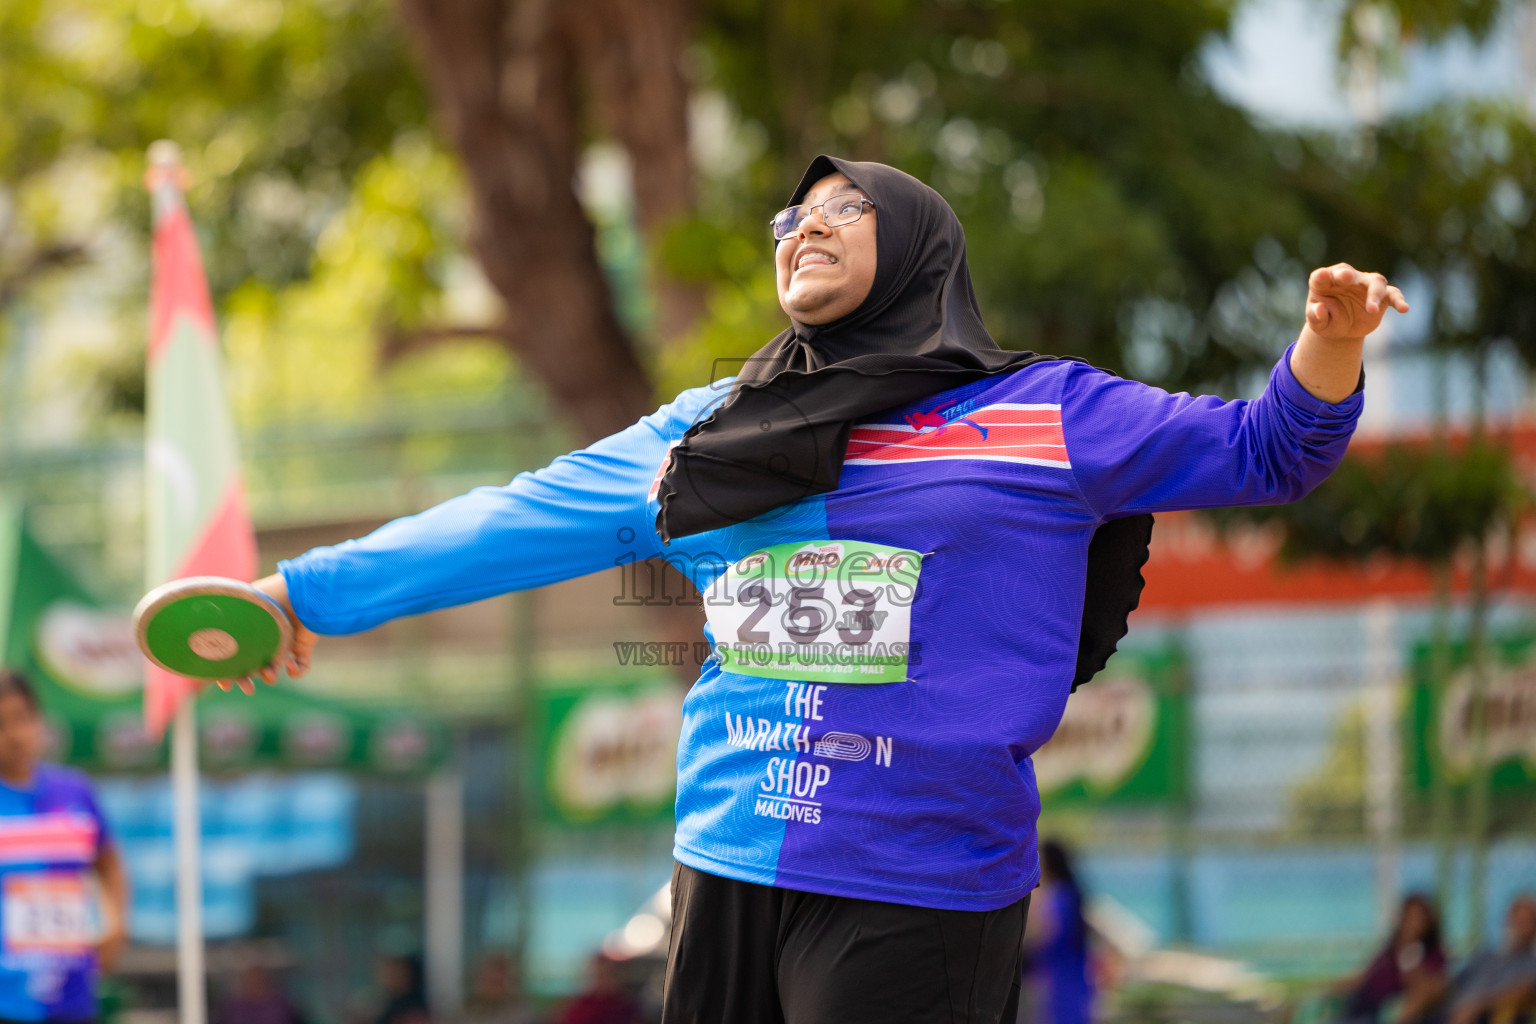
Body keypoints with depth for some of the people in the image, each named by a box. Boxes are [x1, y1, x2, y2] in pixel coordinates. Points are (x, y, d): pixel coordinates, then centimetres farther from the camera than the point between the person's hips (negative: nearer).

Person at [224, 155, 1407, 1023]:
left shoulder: (1043, 416, 6)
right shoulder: (709, 433, 16)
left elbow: (1263, 453, 5)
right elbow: (514, 524, 18)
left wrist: (1328, 347, -15)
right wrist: (311, 591, 17)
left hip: (919, 899, -4)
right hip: (728, 872, 4)